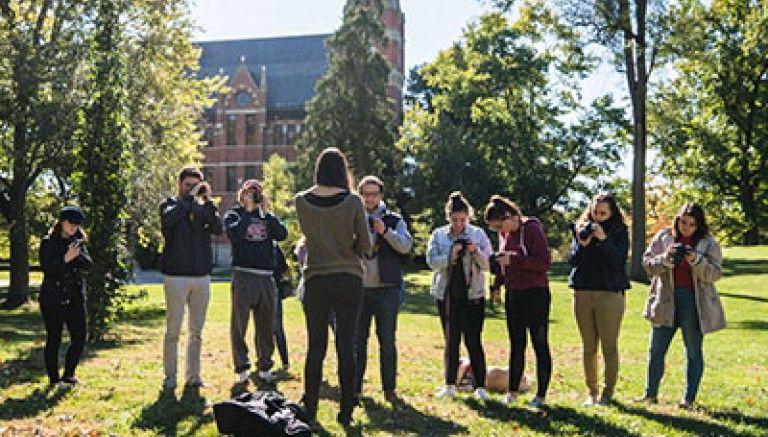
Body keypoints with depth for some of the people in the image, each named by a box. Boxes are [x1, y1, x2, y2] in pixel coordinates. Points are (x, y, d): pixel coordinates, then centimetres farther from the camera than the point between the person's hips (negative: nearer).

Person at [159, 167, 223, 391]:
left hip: (202, 277, 4)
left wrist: (208, 201, -11)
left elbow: (219, 229, -3)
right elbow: (168, 219, -18)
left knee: (196, 331, 8)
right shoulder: (170, 204, 5)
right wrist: (189, 197, -17)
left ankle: (193, 376, 15)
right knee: (173, 330, -2)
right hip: (176, 277, -4)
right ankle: (169, 377, 5)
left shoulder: (204, 208, 13)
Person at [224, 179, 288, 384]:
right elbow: (234, 234, -15)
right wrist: (248, 210, -10)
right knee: (239, 325, -2)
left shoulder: (267, 216, 16)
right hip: (243, 276, -4)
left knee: (266, 326, 8)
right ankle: (242, 369, 5)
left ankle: (265, 366, 18)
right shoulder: (234, 214, 6)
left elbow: (282, 234, -1)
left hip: (267, 277, 4)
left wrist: (265, 212, -5)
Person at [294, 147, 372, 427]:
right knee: (346, 346, 3)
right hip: (349, 279, -1)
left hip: (315, 280, 2)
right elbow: (366, 246, -4)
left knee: (316, 346, 9)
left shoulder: (302, 201, -2)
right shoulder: (352, 201, -7)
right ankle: (346, 412, 8)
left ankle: (309, 409, 16)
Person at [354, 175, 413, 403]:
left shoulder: (394, 220, 8)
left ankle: (389, 387, 10)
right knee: (357, 339, 4)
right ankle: (355, 386, 12)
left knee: (387, 340, 2)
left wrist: (385, 231, -20)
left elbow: (406, 246, -8)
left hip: (387, 288, -1)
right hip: (359, 288, 1)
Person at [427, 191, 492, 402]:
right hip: (446, 294, 2)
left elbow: (487, 264, 0)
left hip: (472, 294, -2)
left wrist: (475, 251, -18)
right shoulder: (438, 235, 7)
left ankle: (480, 386, 1)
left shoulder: (478, 234, 3)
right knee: (451, 341, 7)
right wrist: (451, 256, -17)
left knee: (473, 341, -4)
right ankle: (450, 385, 13)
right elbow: (432, 262, -1)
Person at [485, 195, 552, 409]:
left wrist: (514, 259, -23)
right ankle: (512, 392, 18)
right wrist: (496, 285, 8)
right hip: (513, 294, 7)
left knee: (540, 344, 1)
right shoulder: (504, 233, 7)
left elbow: (545, 262, -20)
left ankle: (541, 395, 7)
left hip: (535, 294, -7)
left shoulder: (532, 229, -14)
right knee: (516, 345, 12)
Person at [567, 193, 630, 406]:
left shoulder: (620, 232, 1)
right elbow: (572, 261, 3)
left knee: (609, 346, 0)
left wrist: (604, 240, -19)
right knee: (588, 347, 8)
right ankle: (591, 392, 16)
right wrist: (582, 244, -14)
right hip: (582, 293, 3)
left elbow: (619, 261, -10)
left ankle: (608, 392, 10)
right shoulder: (581, 229, 9)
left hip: (610, 294, -3)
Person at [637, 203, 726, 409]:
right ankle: (650, 393, 17)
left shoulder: (708, 243, 1)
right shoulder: (663, 237, 5)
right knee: (656, 350, 6)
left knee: (694, 351, 4)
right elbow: (647, 263, 1)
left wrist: (696, 260, -21)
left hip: (694, 301, -2)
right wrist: (666, 258, -17)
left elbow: (715, 274, -5)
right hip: (666, 300, 2)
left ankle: (688, 398, 12)